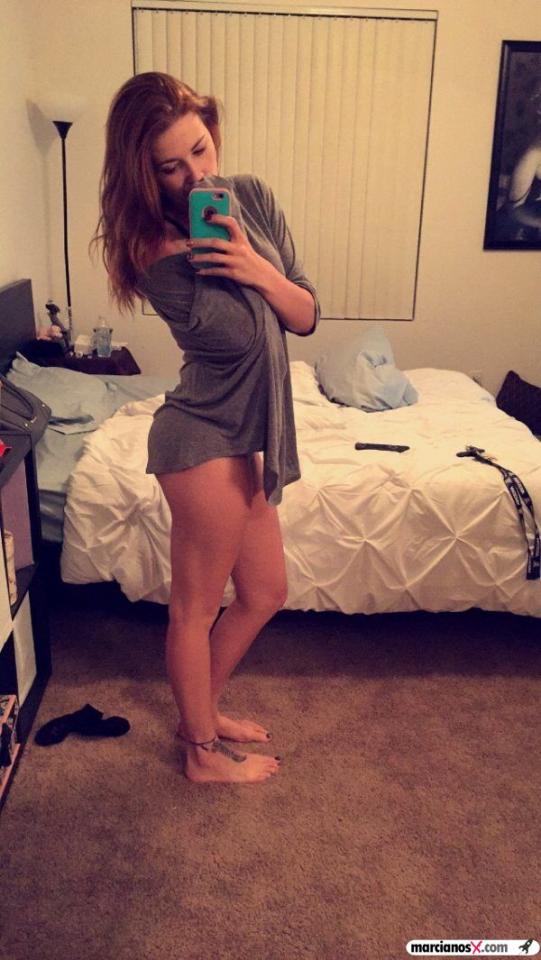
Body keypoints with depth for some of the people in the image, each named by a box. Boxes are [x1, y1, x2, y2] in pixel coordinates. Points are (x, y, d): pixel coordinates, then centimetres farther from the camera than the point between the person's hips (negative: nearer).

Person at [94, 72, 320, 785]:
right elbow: (240, 335, -20)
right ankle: (203, 753, 32)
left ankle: (202, 709, 42)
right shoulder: (157, 249, -15)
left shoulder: (251, 196, 4)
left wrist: (259, 271, -14)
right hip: (205, 439, -8)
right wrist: (219, 254, -16)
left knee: (265, 592, 19)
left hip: (246, 437, 8)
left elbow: (306, 316, 3)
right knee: (197, 606, 9)